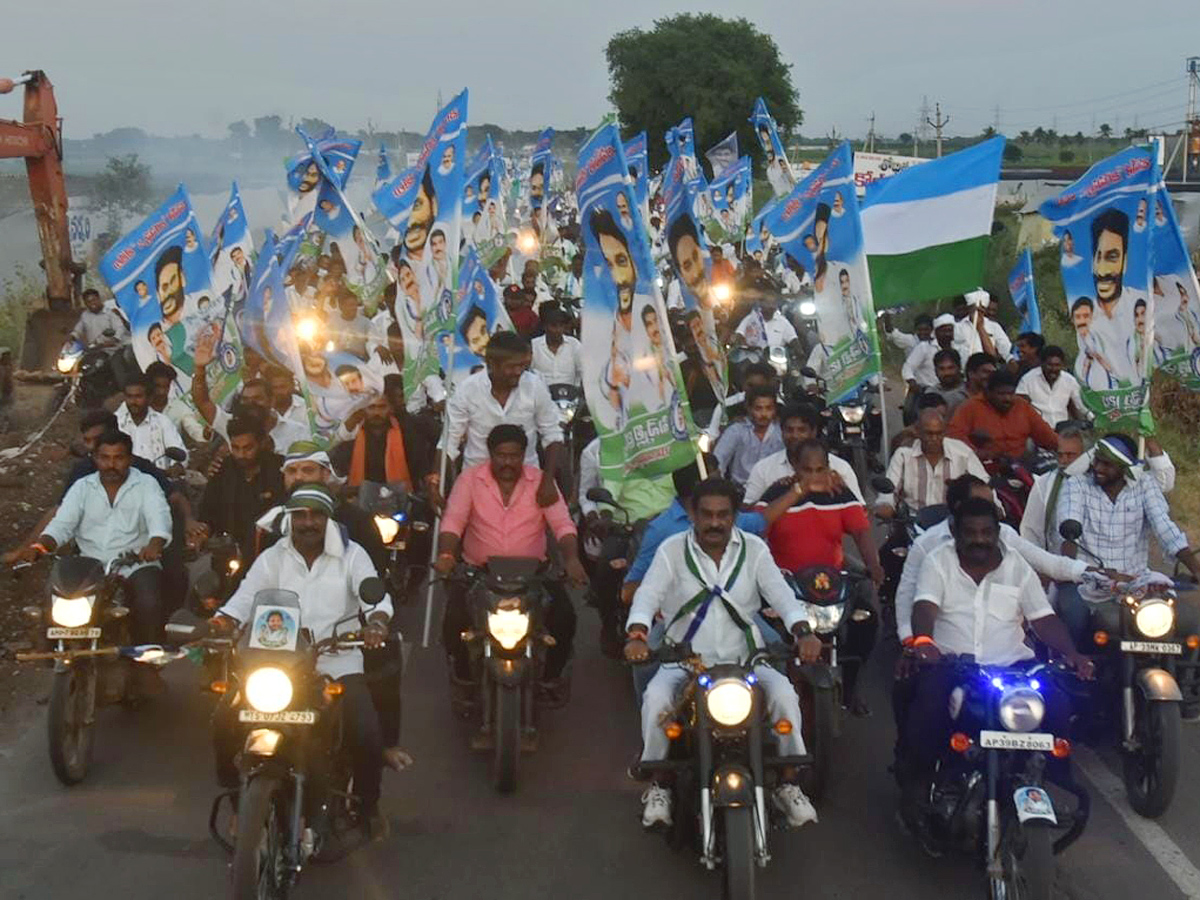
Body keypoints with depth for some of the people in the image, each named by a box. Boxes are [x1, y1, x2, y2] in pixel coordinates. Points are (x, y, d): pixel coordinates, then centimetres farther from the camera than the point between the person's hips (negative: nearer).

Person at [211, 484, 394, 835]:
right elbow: (243, 599, 1)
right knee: (226, 722, -17)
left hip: (337, 662, -2)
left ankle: (368, 805, 7)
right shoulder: (272, 558, 11)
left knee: (367, 735, -23)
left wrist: (377, 622, -31)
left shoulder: (351, 555, 7)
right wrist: (216, 626, -20)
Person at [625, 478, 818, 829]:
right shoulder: (672, 550, 1)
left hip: (744, 658, 1)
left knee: (784, 692, -25)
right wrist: (637, 634, -33)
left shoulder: (754, 549, 5)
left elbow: (780, 593, -8)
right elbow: (648, 594, -12)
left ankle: (788, 783, -7)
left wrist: (803, 631, -28)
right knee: (656, 696, -30)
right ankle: (658, 785, -9)